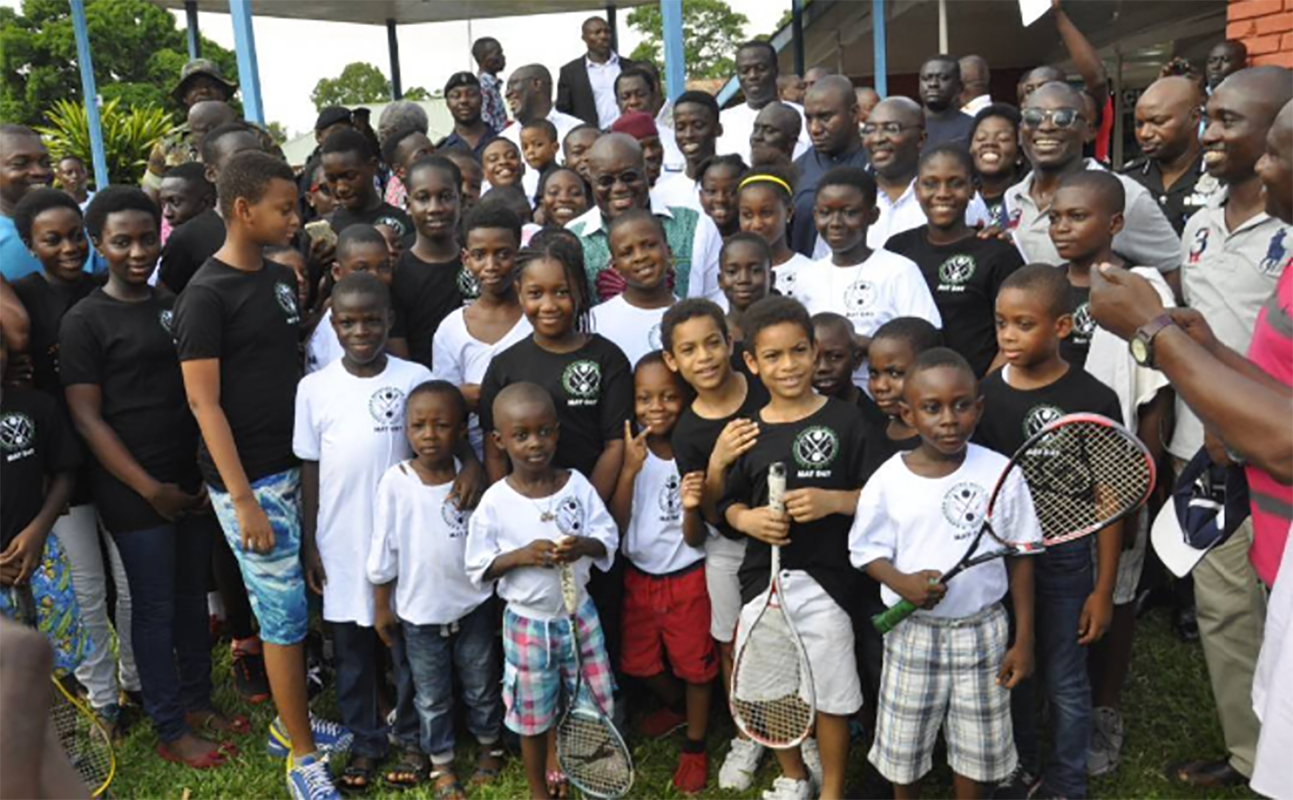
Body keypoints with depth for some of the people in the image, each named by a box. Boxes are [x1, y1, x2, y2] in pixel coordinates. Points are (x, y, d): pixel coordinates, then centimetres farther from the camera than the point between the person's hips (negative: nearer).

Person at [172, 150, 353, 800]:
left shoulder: (282, 277, 9)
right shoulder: (205, 296, -12)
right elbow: (204, 403, -14)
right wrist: (243, 500, -17)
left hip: (296, 465, 7)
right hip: (248, 478, -6)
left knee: (291, 605, 14)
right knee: (284, 610, 1)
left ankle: (290, 721, 32)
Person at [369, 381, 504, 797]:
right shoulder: (395, 482, -14)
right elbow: (382, 551, -6)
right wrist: (381, 606, -1)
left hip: (473, 605, 1)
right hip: (420, 611, -1)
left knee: (481, 686, 18)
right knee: (432, 696, 15)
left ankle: (489, 744, 42)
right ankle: (440, 762, 35)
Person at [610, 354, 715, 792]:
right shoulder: (629, 451, -10)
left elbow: (695, 540, -14)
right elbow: (615, 525, -14)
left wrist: (691, 507, -36)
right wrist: (629, 470, -27)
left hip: (687, 579, -3)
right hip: (638, 576, 3)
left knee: (694, 663, 13)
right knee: (640, 660, 19)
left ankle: (695, 746, 35)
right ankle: (675, 707, 49)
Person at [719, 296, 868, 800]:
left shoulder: (845, 420, -6)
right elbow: (729, 503, 10)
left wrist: (833, 500, -21)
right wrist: (747, 519, -11)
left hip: (825, 579, -3)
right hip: (763, 578, 3)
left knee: (830, 692, 8)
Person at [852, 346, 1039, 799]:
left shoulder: (1000, 473, -10)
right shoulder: (889, 480, -11)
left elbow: (1020, 557, -2)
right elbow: (866, 552, -2)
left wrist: (1023, 639, -1)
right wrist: (901, 583, -24)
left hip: (983, 630, 0)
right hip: (913, 632, 0)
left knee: (978, 749, 15)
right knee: (903, 747, 15)